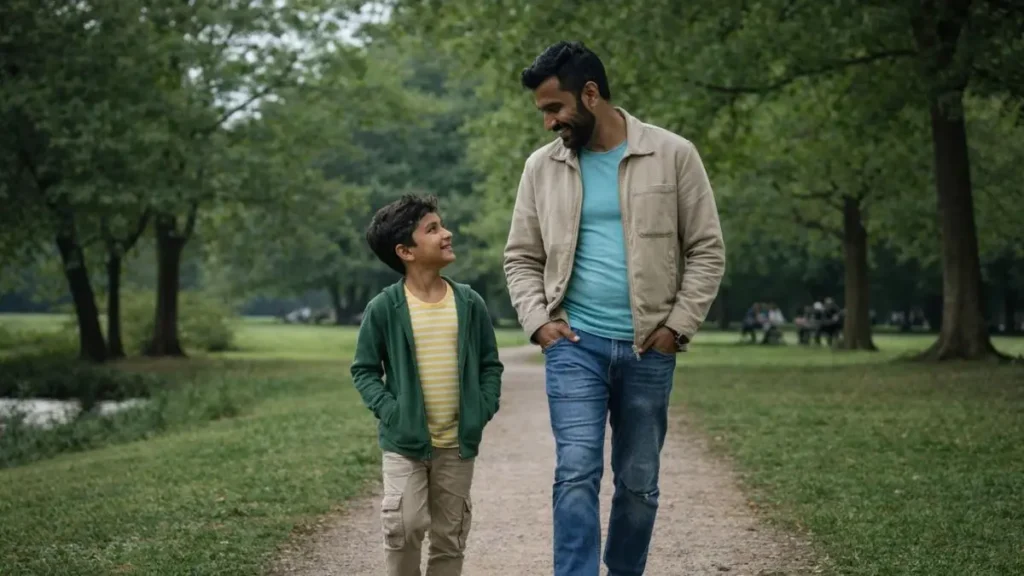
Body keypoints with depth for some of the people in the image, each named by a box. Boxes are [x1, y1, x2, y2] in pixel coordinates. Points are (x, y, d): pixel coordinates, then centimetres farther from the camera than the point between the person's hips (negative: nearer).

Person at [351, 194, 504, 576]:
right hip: (405, 441, -3)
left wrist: (484, 409, -4)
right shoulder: (384, 308, -7)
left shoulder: (469, 303, 1)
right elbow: (364, 370, 0)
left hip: (458, 443, 3)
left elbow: (490, 364, 9)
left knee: (450, 534, 10)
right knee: (405, 527, -12)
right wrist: (388, 410, -13)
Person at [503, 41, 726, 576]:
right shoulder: (542, 166, 5)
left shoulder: (673, 155, -2)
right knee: (576, 473, -12)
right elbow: (521, 257, 12)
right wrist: (538, 321, -3)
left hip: (648, 350, 0)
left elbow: (706, 250, 1)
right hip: (574, 344, 0)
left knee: (639, 483, 9)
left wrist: (679, 326, -7)